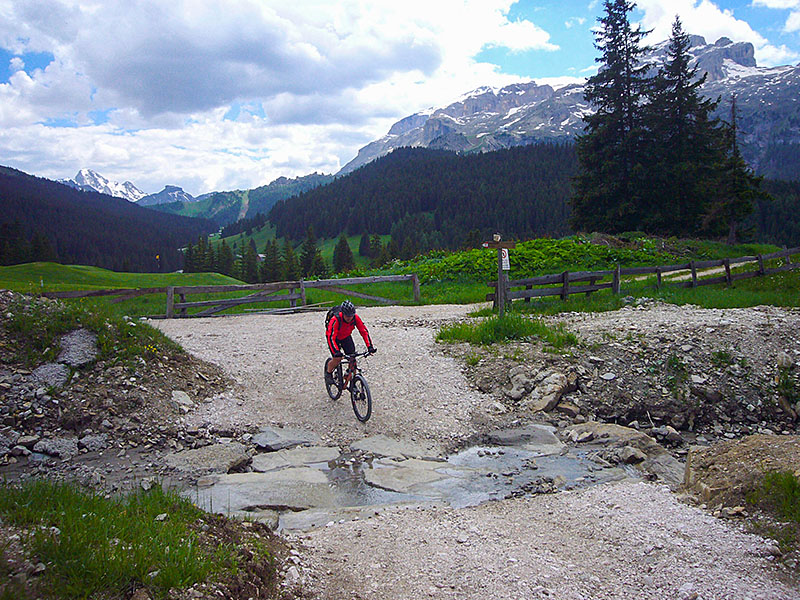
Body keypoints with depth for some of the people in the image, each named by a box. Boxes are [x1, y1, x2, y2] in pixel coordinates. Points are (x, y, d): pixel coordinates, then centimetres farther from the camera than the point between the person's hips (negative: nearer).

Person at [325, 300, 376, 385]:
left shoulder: (356, 318, -26)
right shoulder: (336, 320, -38)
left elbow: (364, 332, -21)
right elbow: (331, 337, -41)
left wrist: (370, 347, -30)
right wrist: (337, 352, -52)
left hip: (346, 337, 4)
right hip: (334, 337, -4)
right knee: (337, 359, -20)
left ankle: (351, 381, 9)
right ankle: (328, 372, 11)